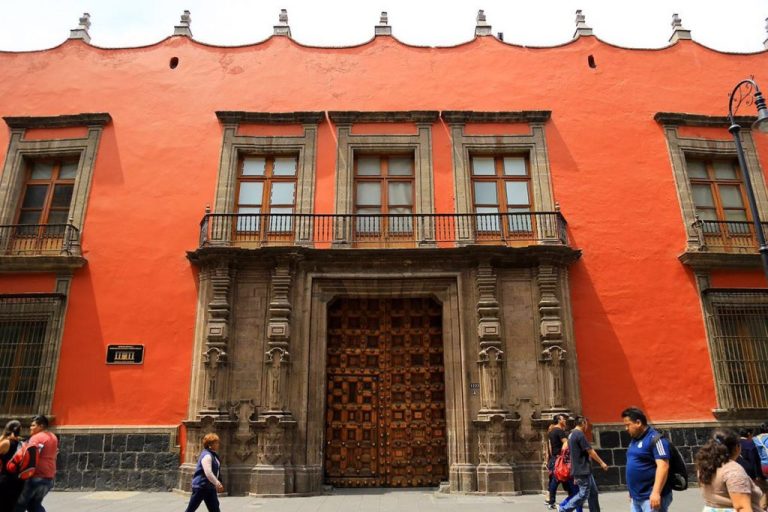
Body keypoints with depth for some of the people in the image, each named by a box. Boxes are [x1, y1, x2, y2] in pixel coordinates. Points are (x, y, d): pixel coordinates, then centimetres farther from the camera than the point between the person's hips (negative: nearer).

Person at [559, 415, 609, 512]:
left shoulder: (572, 434, 15)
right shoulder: (579, 434, -17)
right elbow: (590, 451, -15)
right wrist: (602, 463, -4)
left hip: (584, 470, 10)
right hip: (582, 470, -10)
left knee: (593, 492, 14)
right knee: (583, 494, -5)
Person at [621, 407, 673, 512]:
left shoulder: (655, 439, -14)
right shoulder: (634, 440, 13)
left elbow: (663, 466, -22)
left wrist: (656, 492, -29)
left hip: (652, 497, -9)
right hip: (636, 497, 9)